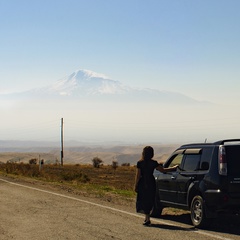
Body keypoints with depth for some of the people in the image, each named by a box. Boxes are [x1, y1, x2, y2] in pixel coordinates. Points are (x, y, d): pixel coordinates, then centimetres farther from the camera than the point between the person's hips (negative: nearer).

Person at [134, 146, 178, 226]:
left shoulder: (140, 163, -7)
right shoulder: (153, 163, -5)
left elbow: (138, 176, -6)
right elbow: (163, 170, -1)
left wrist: (136, 186, 2)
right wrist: (174, 168, 11)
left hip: (142, 184, -1)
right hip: (151, 184, 1)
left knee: (143, 200, 7)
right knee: (149, 200, 13)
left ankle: (147, 218, -2)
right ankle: (147, 218, 18)